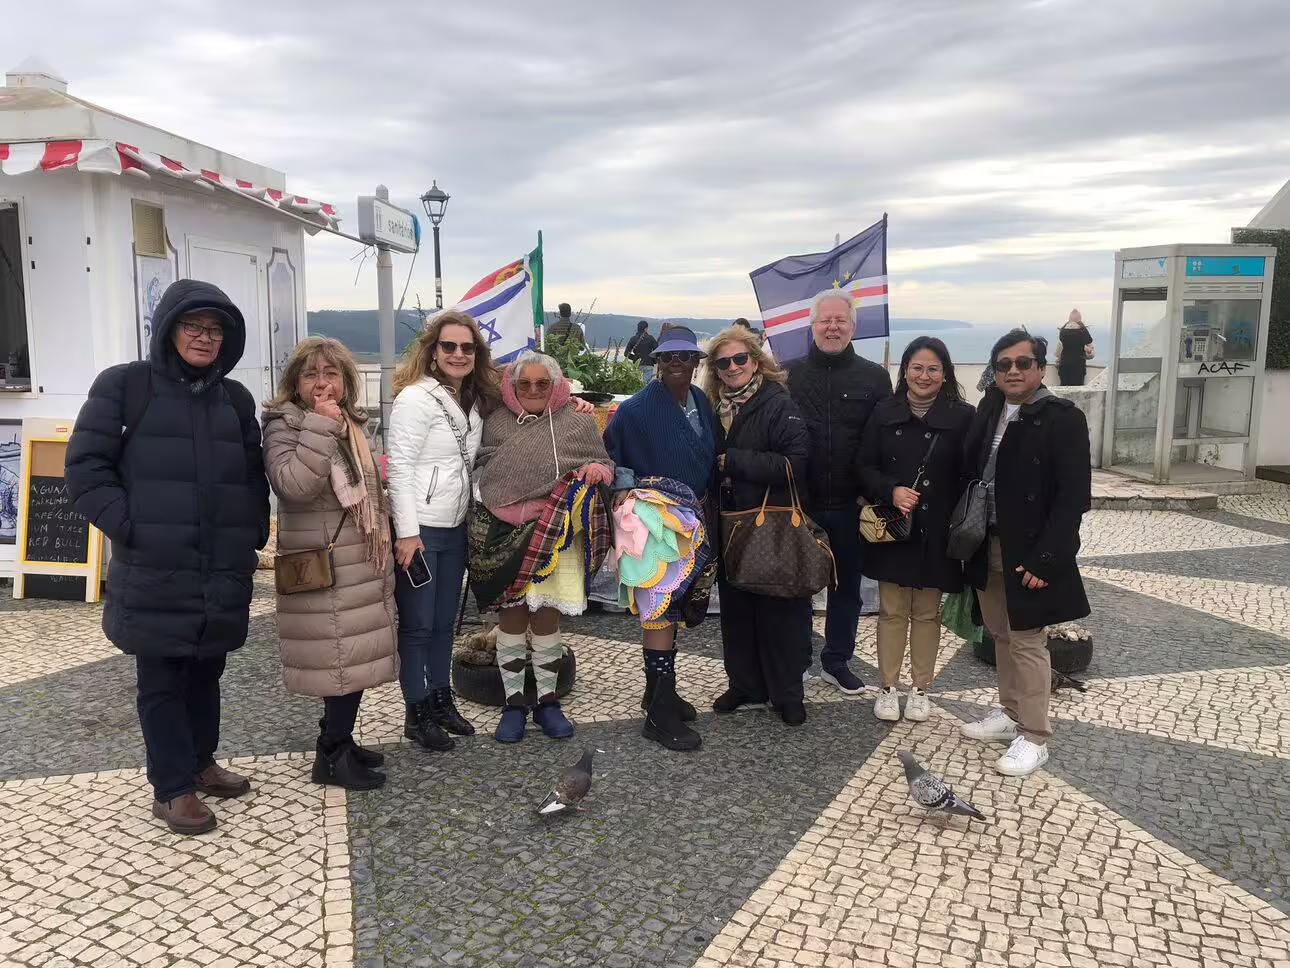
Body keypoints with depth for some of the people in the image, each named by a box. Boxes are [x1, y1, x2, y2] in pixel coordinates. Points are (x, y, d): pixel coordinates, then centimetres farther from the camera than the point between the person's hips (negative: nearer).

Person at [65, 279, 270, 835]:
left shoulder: (236, 399, 12)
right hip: (154, 573, -4)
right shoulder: (124, 385, -2)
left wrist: (254, 535, 5)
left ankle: (201, 763, 35)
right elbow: (86, 465, -5)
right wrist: (128, 528, -14)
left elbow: (254, 477, 17)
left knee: (207, 670, 17)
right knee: (161, 681, 6)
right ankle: (171, 788, 18)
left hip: (223, 572, 5)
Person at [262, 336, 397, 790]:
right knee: (344, 659, -6)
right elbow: (294, 485, -28)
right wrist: (322, 428, -26)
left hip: (361, 562, 8)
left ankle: (337, 740, 26)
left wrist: (383, 542, 21)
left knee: (355, 656, 13)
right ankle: (331, 757, 6)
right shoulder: (284, 426, -10)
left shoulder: (352, 425, 14)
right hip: (321, 570, -8)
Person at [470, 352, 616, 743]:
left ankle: (547, 700, 25)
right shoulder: (496, 421, 6)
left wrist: (598, 471, -12)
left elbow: (605, 467, 11)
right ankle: (513, 702, 21)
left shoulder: (579, 422, 3)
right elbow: (478, 463, 17)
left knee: (546, 616, 9)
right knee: (512, 616, 7)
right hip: (504, 534, 1)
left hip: (555, 534, -1)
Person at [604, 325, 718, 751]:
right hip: (656, 524, -7)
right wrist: (629, 491, -10)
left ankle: (659, 692, 31)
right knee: (661, 608, -7)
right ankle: (660, 714, 0)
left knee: (672, 608, 16)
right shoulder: (638, 408, -12)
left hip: (692, 522, 7)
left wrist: (704, 498, 8)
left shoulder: (702, 404, 8)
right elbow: (607, 453, -6)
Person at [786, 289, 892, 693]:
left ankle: (837, 661, 30)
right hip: (799, 503, -1)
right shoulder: (789, 374, 1)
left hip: (851, 505, 1)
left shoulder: (874, 377, 1)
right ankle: (796, 660, 26)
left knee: (847, 586, 13)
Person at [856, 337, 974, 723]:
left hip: (935, 532, -1)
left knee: (927, 612, 10)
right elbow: (864, 466, 3)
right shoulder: (884, 413, 1)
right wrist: (890, 491, -15)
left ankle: (920, 688, 25)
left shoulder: (962, 417, -4)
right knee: (891, 611, 9)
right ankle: (888, 687, 21)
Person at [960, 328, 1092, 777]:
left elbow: (1073, 495, -16)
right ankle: (1010, 713, 34)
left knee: (1027, 641, 2)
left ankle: (1034, 738, 15)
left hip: (1029, 552, -6)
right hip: (988, 546, 6)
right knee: (1002, 635, 17)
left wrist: (1044, 558, -20)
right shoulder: (990, 408, 6)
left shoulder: (1063, 418, -13)